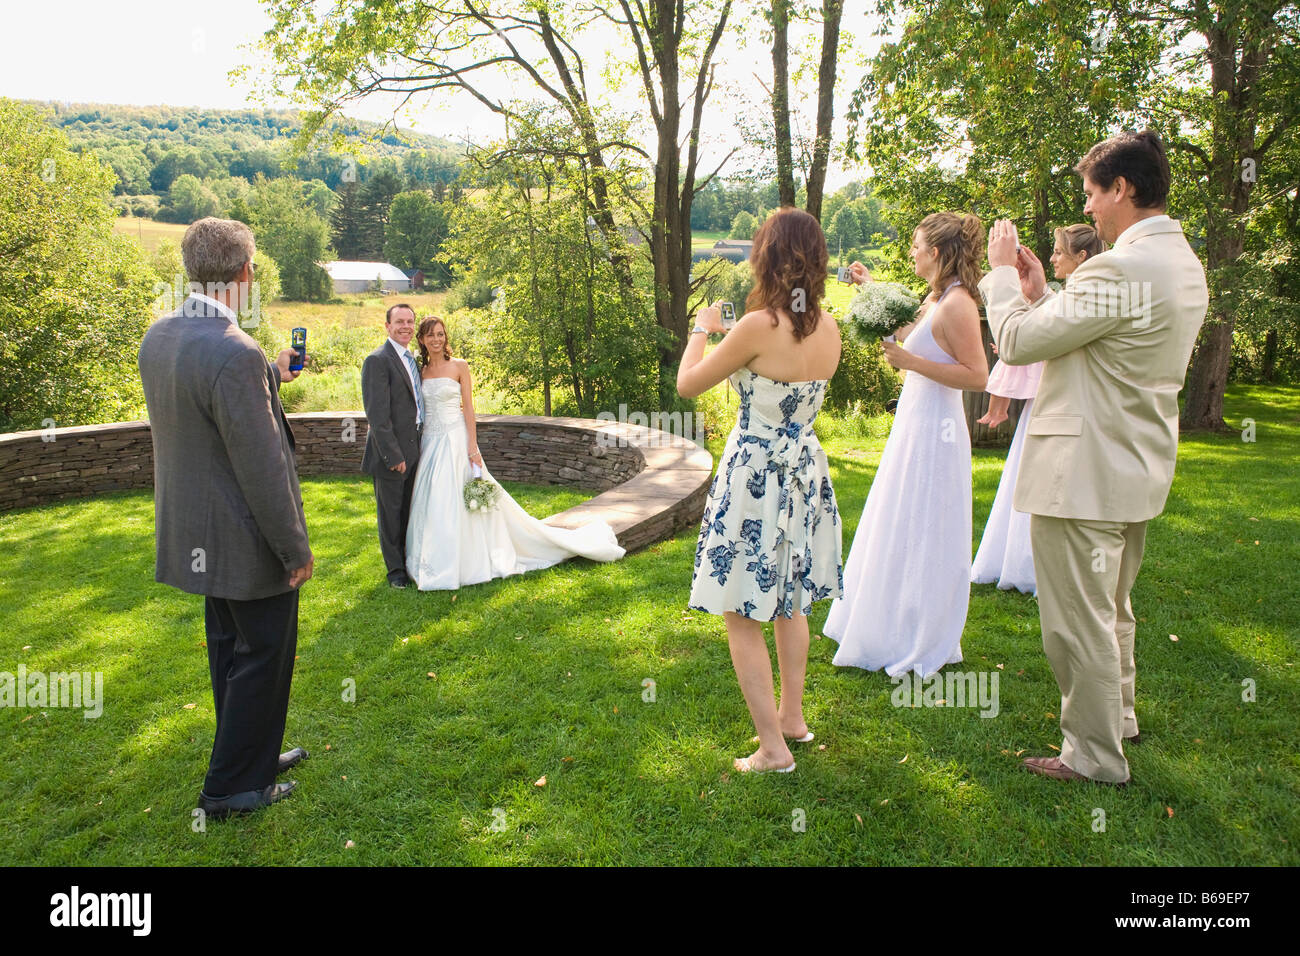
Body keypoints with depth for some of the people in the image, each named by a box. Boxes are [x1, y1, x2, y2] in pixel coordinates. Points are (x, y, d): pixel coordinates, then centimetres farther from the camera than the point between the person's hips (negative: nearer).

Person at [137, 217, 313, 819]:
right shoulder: (236, 354, -27)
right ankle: (232, 788, 22)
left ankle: (253, 754, 41)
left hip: (199, 535, 9)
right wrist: (295, 549, -15)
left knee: (230, 651, 22)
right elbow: (261, 469, -25)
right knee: (262, 658, 9)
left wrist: (273, 377, 29)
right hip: (247, 542, -9)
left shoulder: (159, 335, 1)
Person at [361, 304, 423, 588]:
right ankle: (395, 568, 19)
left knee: (409, 510, 18)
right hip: (391, 451, -8)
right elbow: (377, 415, -19)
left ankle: (407, 558, 33)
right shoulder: (378, 360, -14)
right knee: (391, 512, 6)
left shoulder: (412, 359, 12)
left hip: (413, 449, 8)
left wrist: (420, 446, 11)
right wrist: (393, 455, -21)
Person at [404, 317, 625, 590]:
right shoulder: (420, 371, 10)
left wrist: (472, 446, -12)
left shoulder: (459, 366, -1)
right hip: (430, 443, 4)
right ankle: (436, 565, 16)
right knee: (431, 505, 5)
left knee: (458, 503, -5)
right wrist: (415, 450, 8)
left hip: (455, 440, -4)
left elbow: (468, 407, -5)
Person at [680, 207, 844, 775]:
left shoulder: (759, 327, -20)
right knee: (789, 601, 23)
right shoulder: (829, 329, -1)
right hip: (806, 470, 7)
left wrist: (701, 330, 8)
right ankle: (792, 716, 36)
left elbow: (687, 384, -9)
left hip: (755, 476, -7)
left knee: (742, 616, 5)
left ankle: (772, 746, 10)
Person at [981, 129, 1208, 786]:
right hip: (1136, 468, 11)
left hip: (1085, 474, -10)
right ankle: (1117, 716, 43)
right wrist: (1041, 293, 11)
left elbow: (1017, 343, -18)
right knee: (1111, 610, 26)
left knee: (1078, 621, 3)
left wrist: (1002, 272, -3)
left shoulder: (1122, 269, -22)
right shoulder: (1184, 263, 10)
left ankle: (1095, 756, 17)